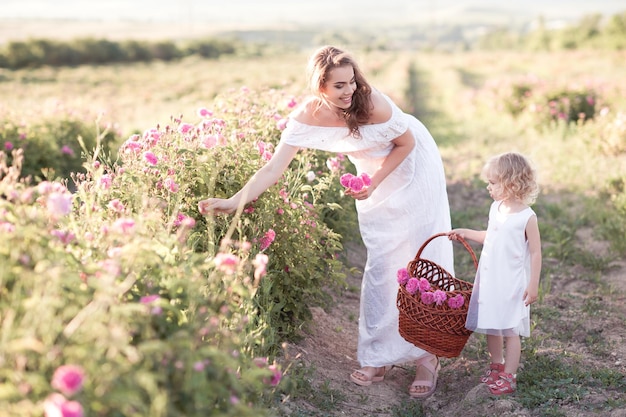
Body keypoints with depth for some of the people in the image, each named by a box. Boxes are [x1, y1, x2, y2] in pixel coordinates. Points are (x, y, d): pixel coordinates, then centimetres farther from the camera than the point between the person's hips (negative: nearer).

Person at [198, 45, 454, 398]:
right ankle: (379, 356, 17)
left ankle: (428, 356, 9)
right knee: (381, 265, 5)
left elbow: (407, 143, -16)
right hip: (375, 179, 3)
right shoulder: (306, 119, -21)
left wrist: (374, 183, -21)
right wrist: (234, 202, -31)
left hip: (413, 169, -3)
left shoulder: (371, 102, -31)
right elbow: (274, 168, -21)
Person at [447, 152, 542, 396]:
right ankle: (496, 366, 33)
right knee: (491, 326, 16)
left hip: (512, 283, -7)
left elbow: (535, 253, -12)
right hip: (489, 279, 7)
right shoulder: (496, 208, 4)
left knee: (510, 330, 3)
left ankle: (509, 376, 13)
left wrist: (533, 285, -13)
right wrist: (466, 233, 16)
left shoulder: (527, 217, -16)